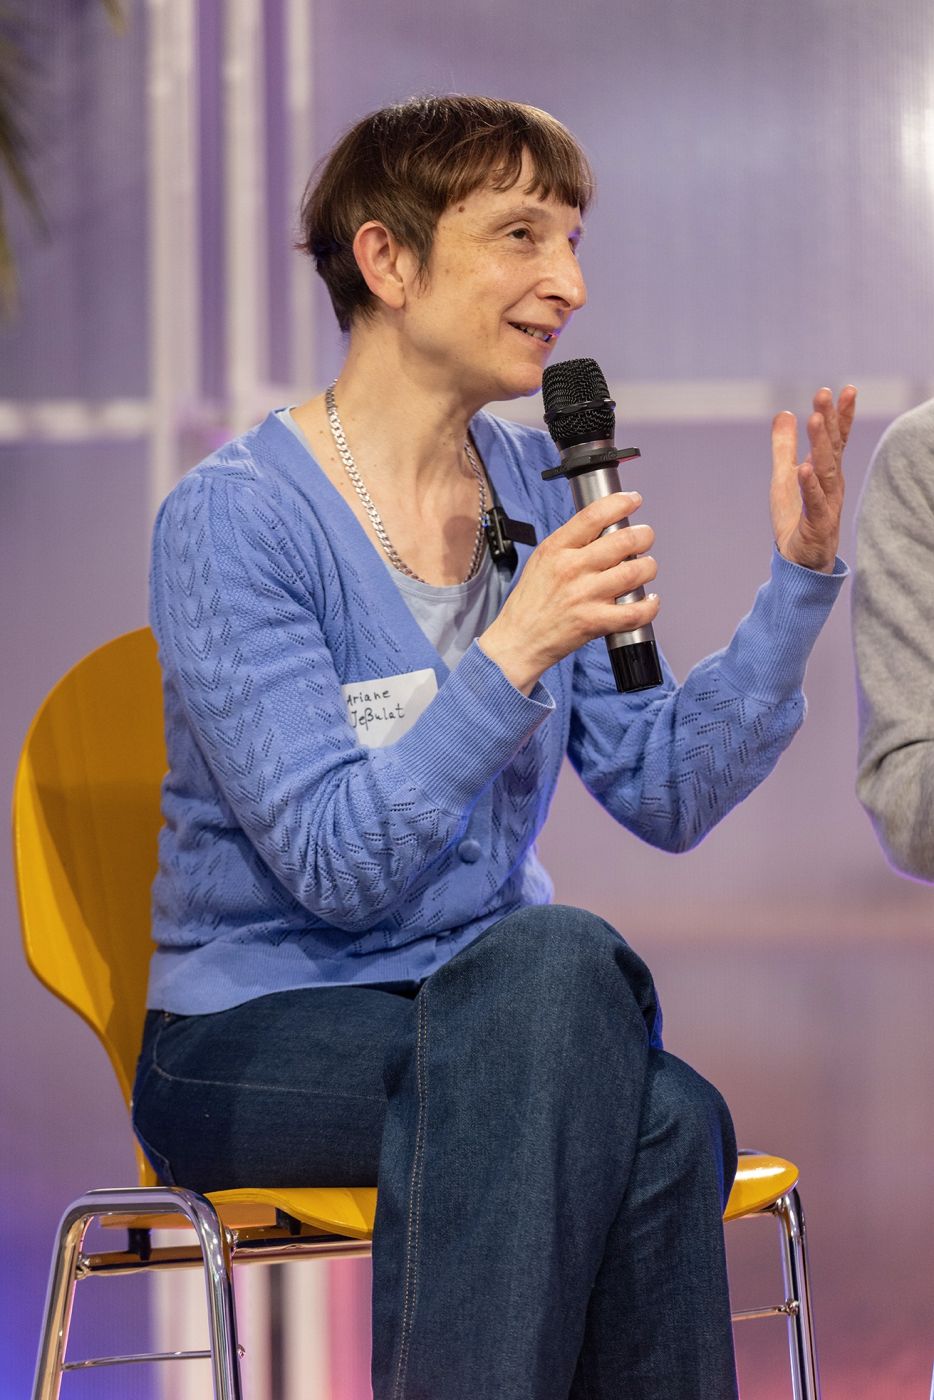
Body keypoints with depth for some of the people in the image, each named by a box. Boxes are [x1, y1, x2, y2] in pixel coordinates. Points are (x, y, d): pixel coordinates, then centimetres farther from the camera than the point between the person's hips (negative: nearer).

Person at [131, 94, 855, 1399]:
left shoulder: (540, 490, 9)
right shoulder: (232, 518, -11)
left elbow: (664, 796, 4)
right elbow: (334, 865, -19)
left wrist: (800, 584, -5)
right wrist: (516, 651, -28)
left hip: (486, 1023, 4)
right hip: (255, 1045, -4)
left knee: (664, 1121, -29)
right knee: (560, 955, -33)